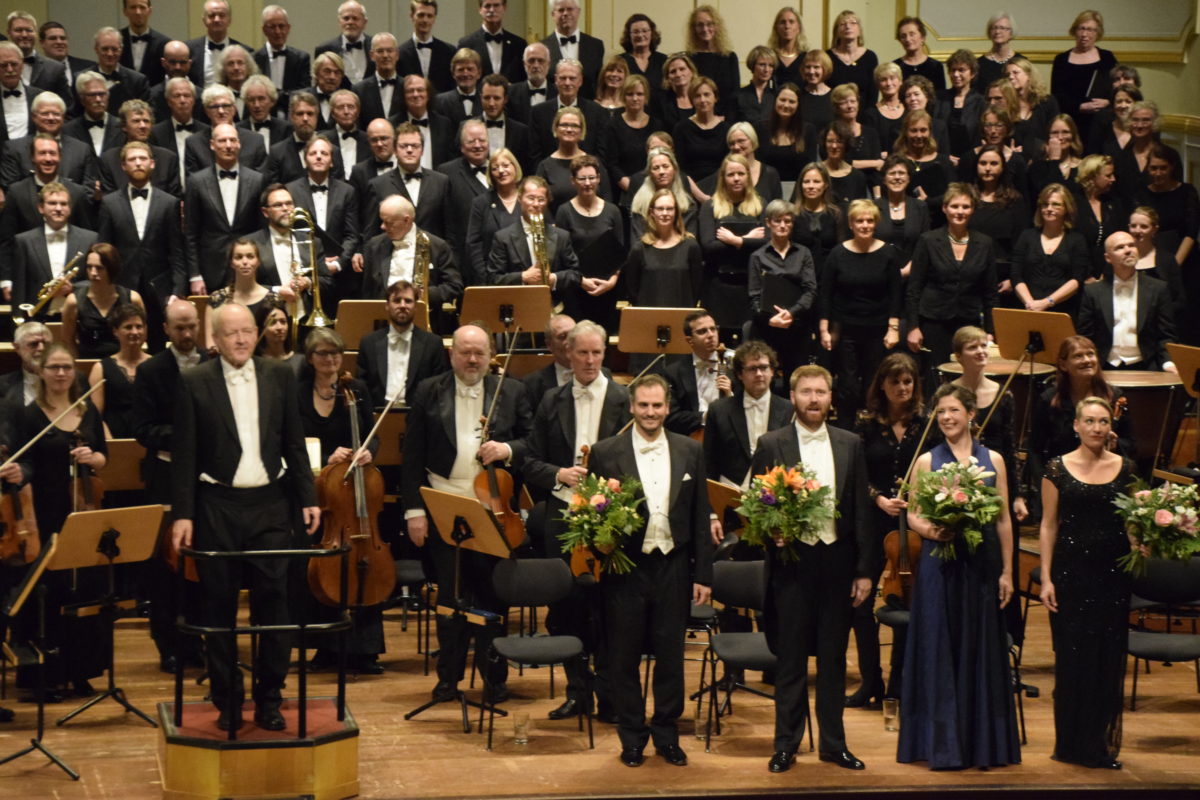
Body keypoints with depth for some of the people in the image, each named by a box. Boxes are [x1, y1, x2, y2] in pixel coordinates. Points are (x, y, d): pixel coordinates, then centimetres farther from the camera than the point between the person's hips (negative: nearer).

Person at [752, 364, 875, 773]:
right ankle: (786, 745, 15)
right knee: (791, 659, 5)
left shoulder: (850, 444, 6)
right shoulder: (771, 445, 0)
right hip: (792, 564, -2)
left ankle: (833, 743, 21)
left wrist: (865, 570, 3)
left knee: (833, 658, 11)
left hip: (837, 561, 2)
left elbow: (861, 510, 6)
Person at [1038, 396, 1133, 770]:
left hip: (1113, 571, 2)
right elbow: (1048, 526, 0)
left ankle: (1103, 744, 15)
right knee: (1071, 657, 1)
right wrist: (1046, 578, -6)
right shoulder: (1058, 468, 0)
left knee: (1109, 658, 4)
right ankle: (1071, 743, 12)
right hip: (1071, 570, -2)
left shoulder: (1125, 468, 7)